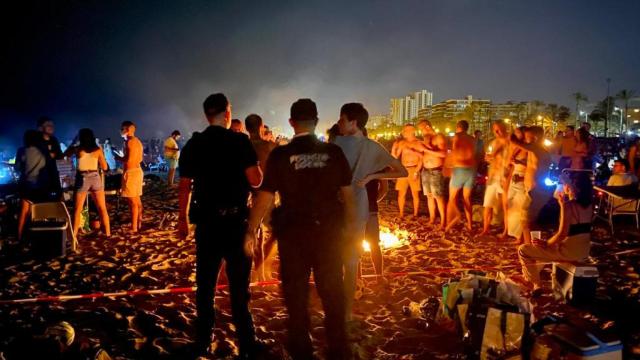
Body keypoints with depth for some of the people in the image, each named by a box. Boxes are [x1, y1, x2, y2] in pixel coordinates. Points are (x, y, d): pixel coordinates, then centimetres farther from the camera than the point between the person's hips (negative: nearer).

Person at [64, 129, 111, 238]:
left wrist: (74, 142, 25)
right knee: (102, 208, 10)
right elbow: (105, 167, 5)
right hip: (95, 178, 1)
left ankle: (74, 236, 4)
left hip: (82, 179, -1)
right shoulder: (98, 149, 1)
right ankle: (108, 233, 12)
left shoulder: (77, 149, -1)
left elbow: (65, 154, 20)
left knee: (77, 210, 7)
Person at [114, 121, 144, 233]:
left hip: (131, 172, -10)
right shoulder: (137, 141, 14)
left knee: (132, 201, -6)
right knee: (137, 199, 14)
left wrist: (118, 158, -5)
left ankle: (134, 227, -3)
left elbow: (128, 159, -23)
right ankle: (138, 223, 21)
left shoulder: (130, 142, -16)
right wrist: (122, 157, 19)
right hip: (137, 170, 10)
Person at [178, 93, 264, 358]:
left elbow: (184, 185, 4)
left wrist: (183, 218, 14)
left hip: (205, 221, 3)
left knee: (205, 284, 13)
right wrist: (255, 162, 7)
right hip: (234, 220, -3)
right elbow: (255, 181, -13)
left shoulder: (193, 144, 3)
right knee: (239, 286, 5)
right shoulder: (239, 141, -8)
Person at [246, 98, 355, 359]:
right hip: (329, 231, 2)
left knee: (296, 294, 15)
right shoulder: (334, 152, -5)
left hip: (293, 233, -1)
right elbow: (347, 193, 0)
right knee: (332, 292, 16)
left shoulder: (280, 155, -10)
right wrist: (350, 226, 13)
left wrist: (251, 231, 1)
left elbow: (264, 197, -9)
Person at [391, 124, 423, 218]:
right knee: (401, 193, 3)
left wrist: (416, 171, -14)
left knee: (415, 194, 2)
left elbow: (421, 159, -6)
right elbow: (395, 157, 8)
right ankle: (401, 214, 12)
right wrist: (393, 149, -9)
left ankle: (415, 214, 12)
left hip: (413, 170, -3)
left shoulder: (418, 143, -3)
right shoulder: (402, 143, 8)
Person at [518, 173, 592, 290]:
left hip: (569, 251, -9)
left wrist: (546, 243, -8)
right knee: (540, 248, 34)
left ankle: (536, 284, 11)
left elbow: (562, 234, -24)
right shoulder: (588, 205, 5)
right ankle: (530, 277, 47)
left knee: (523, 250, 0)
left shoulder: (568, 205, -19)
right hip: (584, 251, 9)